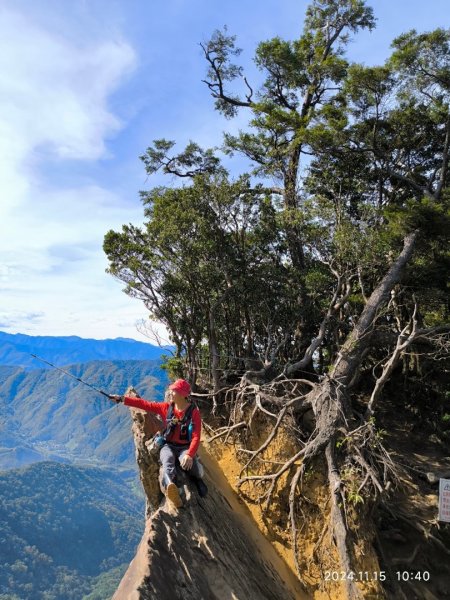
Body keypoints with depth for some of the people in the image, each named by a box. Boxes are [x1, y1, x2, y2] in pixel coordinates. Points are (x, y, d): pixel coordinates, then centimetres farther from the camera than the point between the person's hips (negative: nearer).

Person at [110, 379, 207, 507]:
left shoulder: (194, 412, -10)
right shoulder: (167, 407, 2)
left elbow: (196, 437, -16)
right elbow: (144, 404, 4)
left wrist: (189, 455, -33)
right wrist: (122, 399, -1)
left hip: (185, 448, -2)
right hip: (168, 446, 2)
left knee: (188, 464, -36)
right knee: (168, 459, -34)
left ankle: (197, 479, 1)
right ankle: (171, 487, -65)